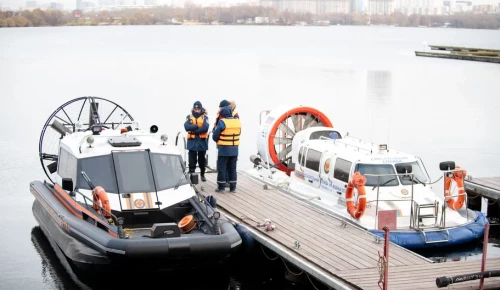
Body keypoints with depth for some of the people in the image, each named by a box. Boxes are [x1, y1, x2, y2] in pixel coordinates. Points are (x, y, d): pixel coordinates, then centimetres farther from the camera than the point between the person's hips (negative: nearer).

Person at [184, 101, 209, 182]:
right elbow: (186, 127, -14)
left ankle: (202, 175, 26)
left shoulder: (205, 117, -1)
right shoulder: (189, 117, 4)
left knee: (202, 160, 12)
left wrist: (193, 130, -15)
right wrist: (197, 126, -18)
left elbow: (205, 128, -17)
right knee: (192, 160, 1)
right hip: (192, 142, 0)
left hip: (202, 142, 0)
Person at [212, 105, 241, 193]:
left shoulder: (222, 122, -15)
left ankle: (221, 186, 6)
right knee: (232, 168, 13)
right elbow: (238, 134, 9)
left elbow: (215, 136, -12)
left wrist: (218, 140, 8)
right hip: (234, 149, 5)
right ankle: (233, 187, 15)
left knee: (221, 168, 5)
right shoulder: (238, 122, 2)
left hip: (224, 149, -5)